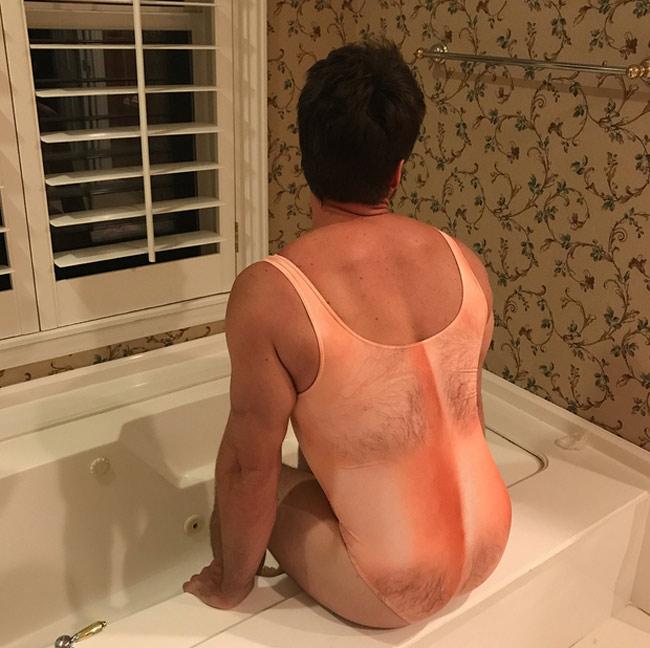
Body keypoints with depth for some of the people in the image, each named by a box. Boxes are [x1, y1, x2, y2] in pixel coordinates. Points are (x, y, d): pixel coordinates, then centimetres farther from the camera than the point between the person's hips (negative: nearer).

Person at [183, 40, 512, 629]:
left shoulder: (270, 293, -25)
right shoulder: (466, 263, -7)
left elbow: (251, 468, -17)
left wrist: (230, 584, 1)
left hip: (394, 591, -5)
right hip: (488, 545, 6)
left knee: (246, 480, 18)